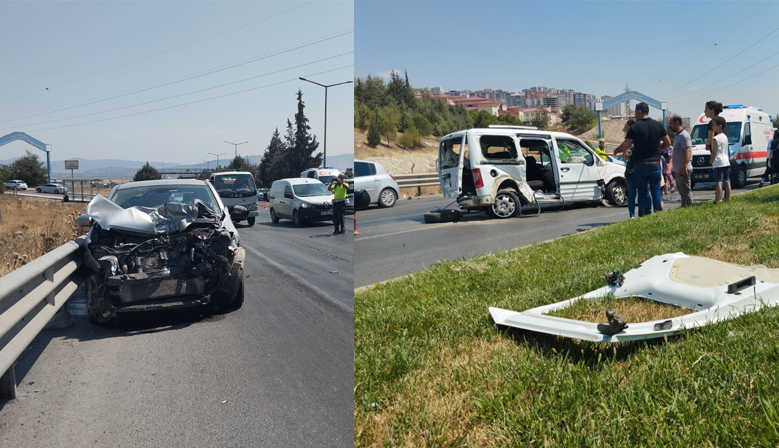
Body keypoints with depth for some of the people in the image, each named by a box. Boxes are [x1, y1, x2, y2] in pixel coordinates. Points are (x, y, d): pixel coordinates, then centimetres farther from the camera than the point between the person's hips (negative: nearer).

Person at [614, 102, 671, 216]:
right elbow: (668, 142, 12)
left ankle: (643, 217, 6)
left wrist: (616, 150, 8)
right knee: (656, 191, 7)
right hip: (655, 163, 2)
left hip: (640, 164, -2)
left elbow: (625, 145, -11)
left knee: (642, 192, 6)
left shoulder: (634, 127, -7)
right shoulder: (658, 125, 5)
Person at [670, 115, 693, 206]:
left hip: (683, 170, -11)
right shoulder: (678, 135, 18)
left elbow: (688, 152, -21)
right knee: (682, 192, 15)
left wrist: (684, 167, -26)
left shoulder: (684, 135, -14)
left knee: (686, 192, -7)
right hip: (678, 170, 11)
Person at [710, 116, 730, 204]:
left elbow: (714, 152, -13)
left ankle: (718, 199, -12)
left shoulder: (715, 139, -12)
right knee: (726, 180, 12)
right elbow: (725, 150, 18)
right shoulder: (725, 137, 13)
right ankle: (728, 198, 17)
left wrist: (711, 161, -1)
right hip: (726, 161, 9)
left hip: (718, 163, -9)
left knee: (719, 181, -10)